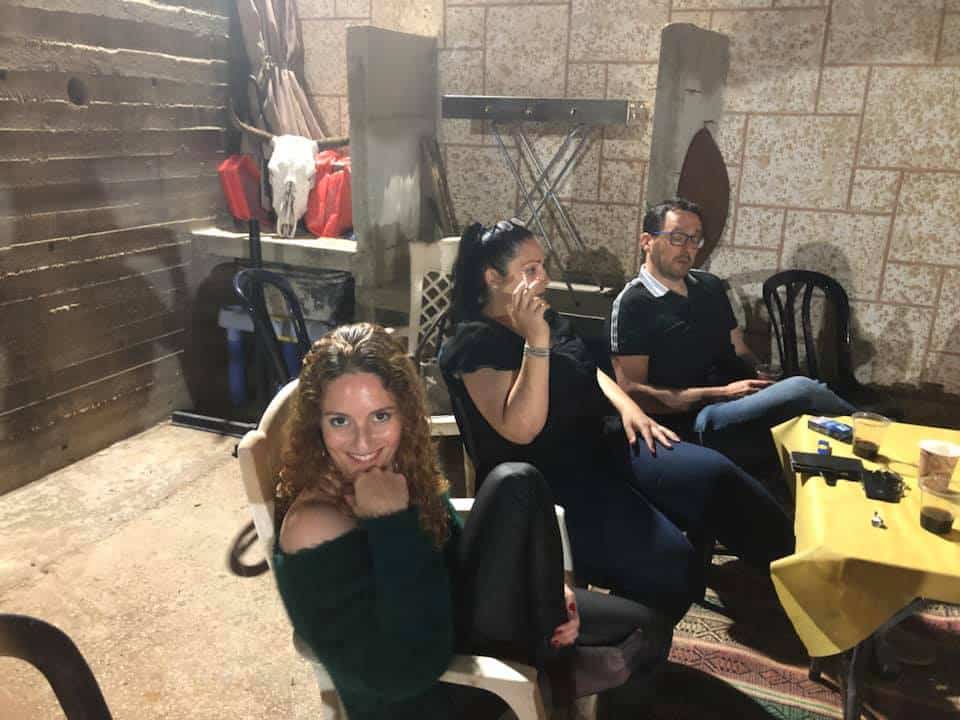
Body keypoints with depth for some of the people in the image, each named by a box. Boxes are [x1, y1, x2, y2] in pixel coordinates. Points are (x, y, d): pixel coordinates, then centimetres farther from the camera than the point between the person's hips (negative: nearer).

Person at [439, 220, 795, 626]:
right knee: (667, 564, -25)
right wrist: (536, 343, -28)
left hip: (600, 443, 8)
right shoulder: (474, 344, -13)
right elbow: (520, 429, -23)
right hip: (545, 478, -8)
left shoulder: (543, 317, 14)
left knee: (715, 475, -12)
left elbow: (587, 372, 25)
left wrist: (628, 409, 6)